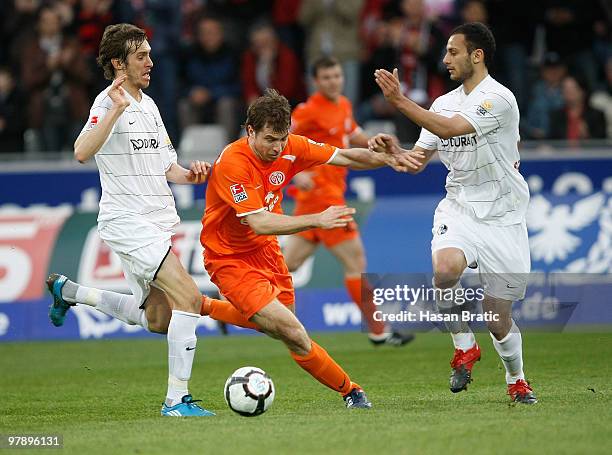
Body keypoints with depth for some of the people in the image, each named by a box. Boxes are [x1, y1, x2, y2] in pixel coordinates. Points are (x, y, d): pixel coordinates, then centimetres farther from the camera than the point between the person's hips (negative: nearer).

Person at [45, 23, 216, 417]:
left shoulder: (148, 104, 16)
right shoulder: (109, 102, -10)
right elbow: (82, 152, -27)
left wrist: (188, 174, 3)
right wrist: (116, 109, -32)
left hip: (157, 222, 9)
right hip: (127, 222, -9)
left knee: (156, 319, 14)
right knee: (189, 297, -20)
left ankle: (68, 291, 32)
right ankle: (177, 399, -15)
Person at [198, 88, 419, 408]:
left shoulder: (290, 147, -9)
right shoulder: (232, 163, -28)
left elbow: (344, 157, -2)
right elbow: (259, 223, -33)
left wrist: (385, 159, -20)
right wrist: (317, 220, -39)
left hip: (266, 250, 8)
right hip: (231, 259, -8)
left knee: (275, 322, 25)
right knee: (292, 333, -17)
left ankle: (204, 307, 45)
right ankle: (350, 391, 0)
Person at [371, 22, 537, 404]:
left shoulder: (499, 98, -15)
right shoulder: (445, 103, 8)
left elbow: (450, 128, -28)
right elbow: (418, 159, 10)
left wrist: (400, 101, -29)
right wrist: (394, 151, -11)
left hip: (502, 216, -4)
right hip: (459, 209, 4)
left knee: (498, 317, 0)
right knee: (444, 266, -30)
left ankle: (517, 380, 28)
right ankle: (465, 348, -8)